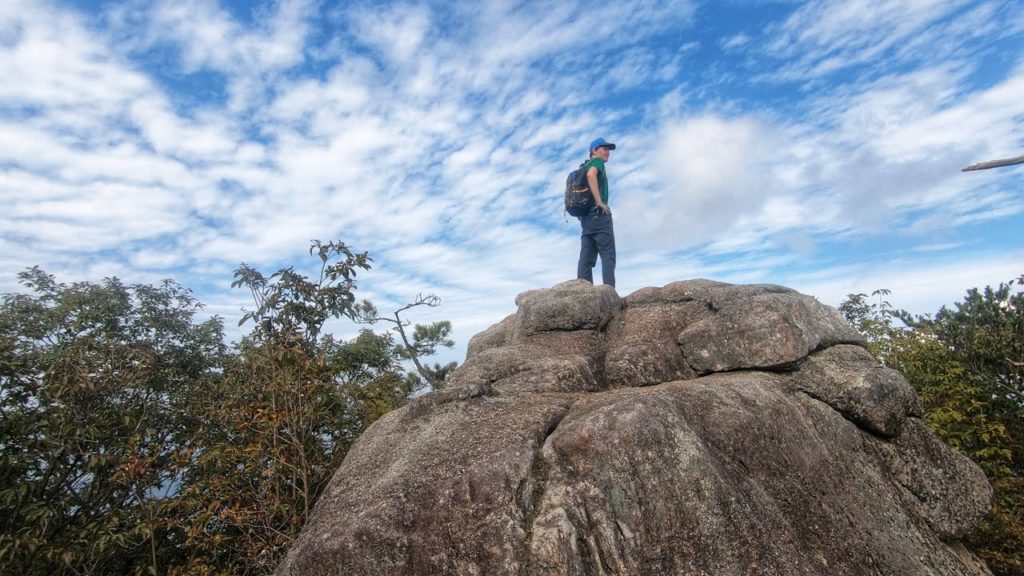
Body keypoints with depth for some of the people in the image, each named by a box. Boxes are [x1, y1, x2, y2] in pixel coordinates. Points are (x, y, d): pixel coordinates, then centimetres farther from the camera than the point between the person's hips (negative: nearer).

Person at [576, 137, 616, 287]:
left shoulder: (586, 165, 27)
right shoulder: (597, 161, 2)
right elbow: (591, 174, -22)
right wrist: (599, 201, -22)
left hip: (586, 216, 8)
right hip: (599, 214, -8)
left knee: (586, 259, 1)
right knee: (608, 256, -11)